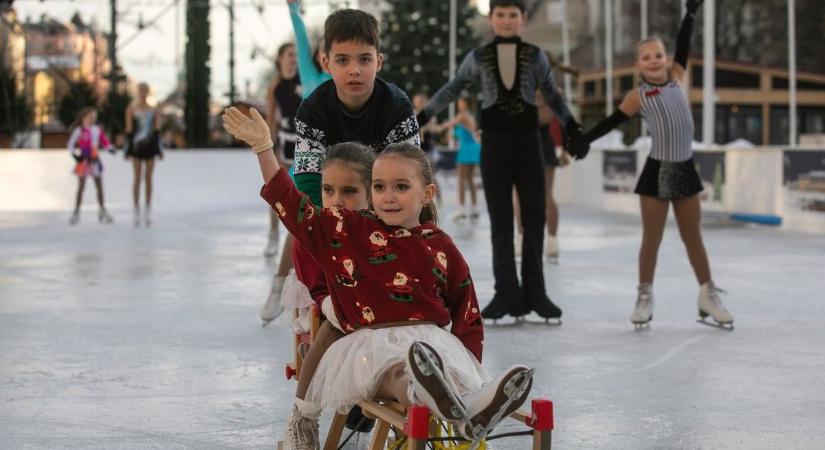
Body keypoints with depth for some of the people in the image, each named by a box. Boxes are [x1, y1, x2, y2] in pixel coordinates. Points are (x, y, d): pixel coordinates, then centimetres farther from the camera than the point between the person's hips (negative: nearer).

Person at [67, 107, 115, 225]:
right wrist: (76, 156, -17)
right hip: (84, 161, -4)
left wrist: (110, 148, -12)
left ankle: (102, 211, 15)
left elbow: (104, 142, 7)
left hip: (95, 161, 4)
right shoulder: (79, 130, -8)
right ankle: (76, 212, 9)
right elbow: (70, 145, -8)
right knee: (81, 187, 1)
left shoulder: (97, 130, 5)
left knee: (99, 186, 7)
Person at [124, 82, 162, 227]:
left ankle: (148, 211, 8)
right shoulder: (131, 109, 3)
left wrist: (158, 148, 2)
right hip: (136, 144, -2)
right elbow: (129, 130, 0)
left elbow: (157, 129, 7)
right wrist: (128, 149, -5)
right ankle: (137, 212, 2)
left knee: (148, 178, 3)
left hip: (150, 145, 2)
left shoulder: (154, 110, 8)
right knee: (137, 178, -2)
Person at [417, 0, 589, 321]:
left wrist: (572, 129, 11)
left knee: (534, 218, 4)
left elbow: (552, 96, 13)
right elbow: (452, 89, 13)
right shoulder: (479, 56, 1)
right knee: (501, 221, 2)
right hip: (494, 145, -1)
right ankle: (507, 294, 5)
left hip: (528, 143, 1)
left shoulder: (535, 56, 1)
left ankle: (533, 292, 14)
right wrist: (422, 117, 11)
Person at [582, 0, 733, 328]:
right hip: (657, 171, -3)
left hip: (685, 169, 3)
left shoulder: (676, 77, 5)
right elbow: (611, 122, 2)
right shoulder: (637, 96, -3)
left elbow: (683, 45, 0)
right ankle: (645, 296, 15)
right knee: (651, 239, 5)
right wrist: (581, 140, -1)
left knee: (693, 238, 12)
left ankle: (708, 295, 20)